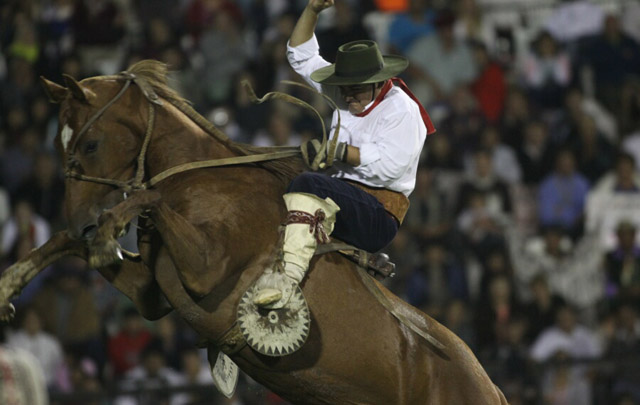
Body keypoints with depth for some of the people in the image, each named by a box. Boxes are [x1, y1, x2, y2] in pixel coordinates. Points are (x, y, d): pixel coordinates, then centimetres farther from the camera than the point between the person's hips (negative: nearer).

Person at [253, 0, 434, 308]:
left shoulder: (401, 109, -4)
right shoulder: (347, 97, 18)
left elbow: (389, 164, -19)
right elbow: (301, 56, 23)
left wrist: (337, 151, -18)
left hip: (378, 216, -9)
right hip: (343, 199, 9)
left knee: (308, 184, -35)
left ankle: (290, 275, -51)